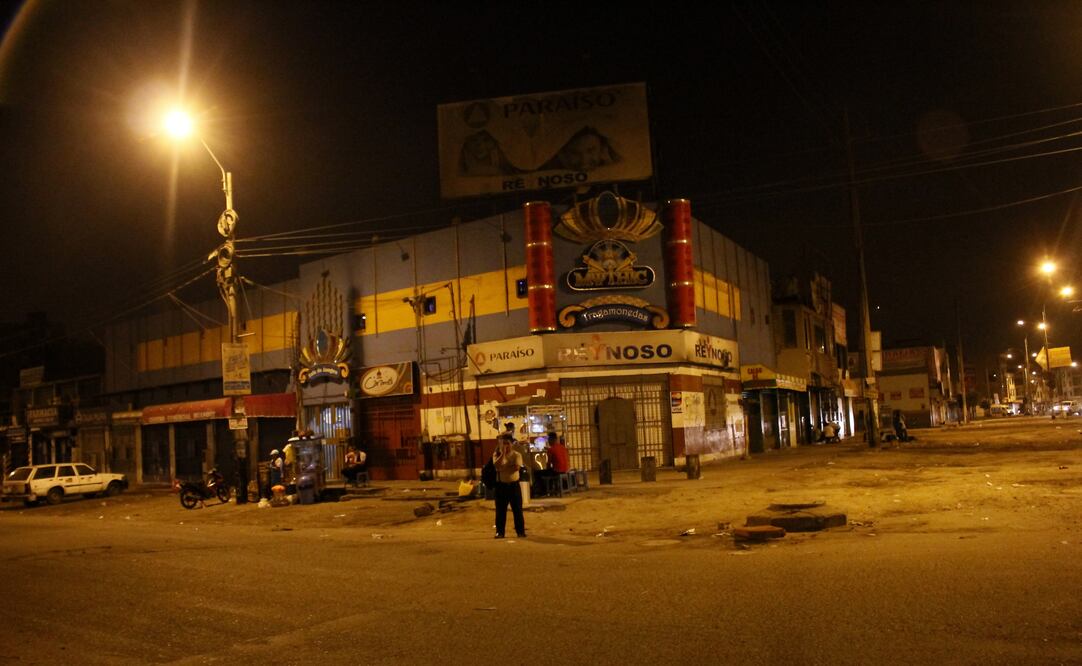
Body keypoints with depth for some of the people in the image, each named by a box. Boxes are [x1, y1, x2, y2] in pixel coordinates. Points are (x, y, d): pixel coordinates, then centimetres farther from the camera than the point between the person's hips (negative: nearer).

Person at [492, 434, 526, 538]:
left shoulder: (516, 455, 0)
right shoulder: (497, 454, 3)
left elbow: (517, 467, -17)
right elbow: (497, 465, -17)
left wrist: (503, 468, -14)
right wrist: (503, 453, -17)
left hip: (514, 485, 0)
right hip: (501, 485, 1)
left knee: (517, 510, 3)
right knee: (500, 510, 4)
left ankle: (520, 531, 11)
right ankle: (499, 532, 12)